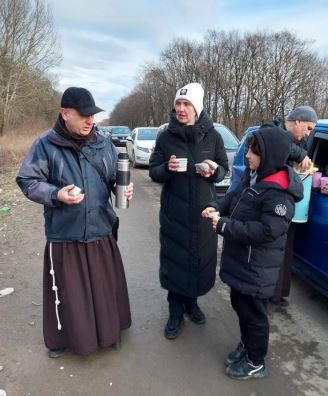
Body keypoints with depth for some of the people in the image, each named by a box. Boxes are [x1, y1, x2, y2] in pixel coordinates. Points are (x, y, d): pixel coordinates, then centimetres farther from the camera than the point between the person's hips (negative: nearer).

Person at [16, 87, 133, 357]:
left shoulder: (104, 144, 3)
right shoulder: (45, 145, -7)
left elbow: (115, 179, 13)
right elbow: (28, 182, -3)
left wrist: (123, 189, -9)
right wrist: (56, 194, -20)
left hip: (101, 234, 3)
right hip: (64, 237, -2)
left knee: (106, 287, 16)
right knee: (67, 292, 12)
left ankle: (110, 331, 41)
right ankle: (61, 339, 38)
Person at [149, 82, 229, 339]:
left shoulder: (212, 136, -1)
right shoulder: (166, 137, -2)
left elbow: (224, 169, 5)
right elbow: (153, 171, 0)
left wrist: (213, 172, -17)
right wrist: (167, 168, -21)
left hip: (203, 211, 1)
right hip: (174, 211, -1)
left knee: (200, 257, 9)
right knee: (174, 258, 3)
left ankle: (191, 301, 34)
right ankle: (176, 311, 21)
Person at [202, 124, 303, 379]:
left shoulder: (278, 194, -25)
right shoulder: (254, 176, 3)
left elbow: (266, 232, -28)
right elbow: (235, 197, 14)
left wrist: (224, 226, -24)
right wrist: (217, 207, -6)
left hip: (256, 268, -9)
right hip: (240, 259, 9)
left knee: (253, 313, 10)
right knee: (239, 305, 24)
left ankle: (256, 363, 33)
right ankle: (245, 344, 48)